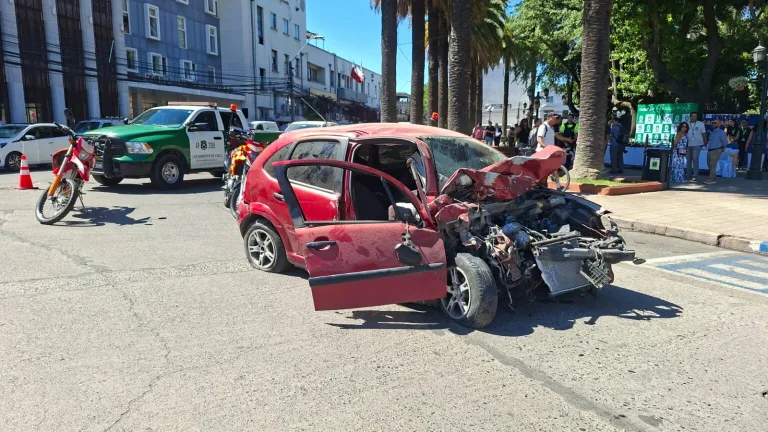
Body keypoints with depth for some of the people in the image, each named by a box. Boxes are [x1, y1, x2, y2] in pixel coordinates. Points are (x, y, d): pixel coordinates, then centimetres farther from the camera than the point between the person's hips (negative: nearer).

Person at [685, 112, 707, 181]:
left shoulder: (701, 124, 2)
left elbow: (704, 134, 4)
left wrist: (705, 143, 2)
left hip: (697, 145, -3)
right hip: (688, 144, 3)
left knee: (695, 160, -9)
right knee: (688, 160, 8)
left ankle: (695, 176, -7)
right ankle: (688, 175, 17)